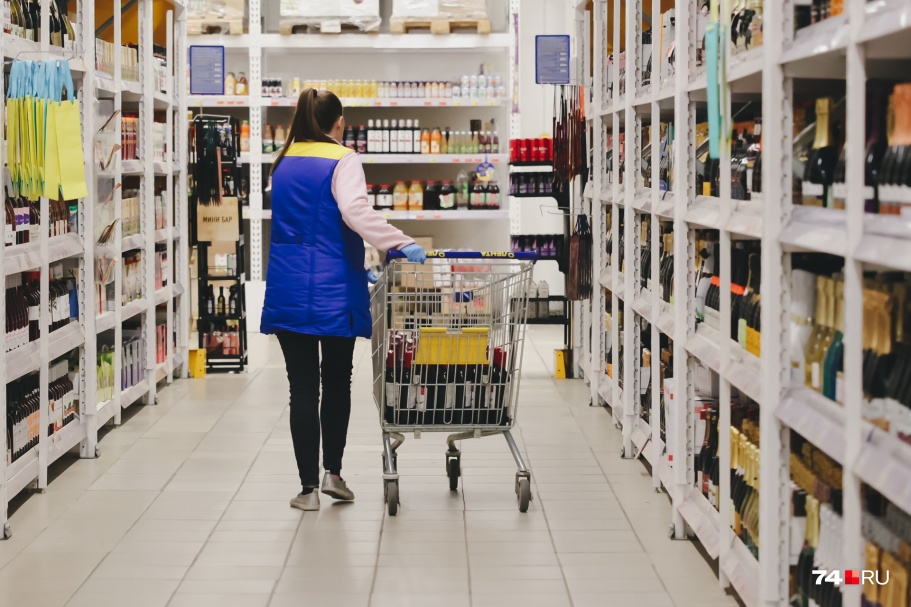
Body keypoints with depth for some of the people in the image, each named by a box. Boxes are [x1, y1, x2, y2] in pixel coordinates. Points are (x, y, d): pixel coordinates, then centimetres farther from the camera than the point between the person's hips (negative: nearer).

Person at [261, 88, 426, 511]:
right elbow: (354, 211, -24)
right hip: (333, 292, -4)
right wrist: (402, 244, -26)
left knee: (303, 386, 4)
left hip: (287, 293, 4)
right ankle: (333, 472, 12)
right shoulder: (342, 161, -5)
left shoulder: (283, 164, 14)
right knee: (337, 382, 13)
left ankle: (309, 486, 4)